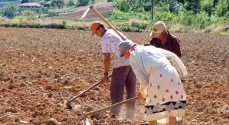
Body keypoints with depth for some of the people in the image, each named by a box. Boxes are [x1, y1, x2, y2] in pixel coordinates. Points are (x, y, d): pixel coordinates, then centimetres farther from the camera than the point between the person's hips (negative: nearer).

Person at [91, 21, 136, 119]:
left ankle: (114, 114, 3)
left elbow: (107, 59, -9)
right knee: (131, 89, 11)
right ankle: (130, 115, 16)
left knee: (116, 90, 2)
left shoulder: (105, 38, -7)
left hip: (122, 63, -8)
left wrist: (106, 73, 0)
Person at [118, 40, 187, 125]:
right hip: (171, 73, 6)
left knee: (151, 114, 9)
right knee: (171, 114, 11)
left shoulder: (132, 56, 10)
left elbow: (143, 80, 6)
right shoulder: (151, 48, 28)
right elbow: (172, 56, 25)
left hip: (158, 77, -6)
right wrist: (181, 71, 35)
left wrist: (142, 93, 24)